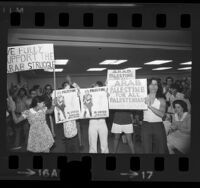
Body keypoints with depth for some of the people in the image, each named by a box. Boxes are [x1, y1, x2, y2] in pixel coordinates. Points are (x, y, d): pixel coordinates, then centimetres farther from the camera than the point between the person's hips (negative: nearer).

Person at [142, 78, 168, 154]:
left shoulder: (161, 100, 3)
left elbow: (161, 114, -13)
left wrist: (150, 106, -17)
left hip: (158, 126, 0)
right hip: (146, 125, 0)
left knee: (160, 149, 3)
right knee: (147, 150, -1)